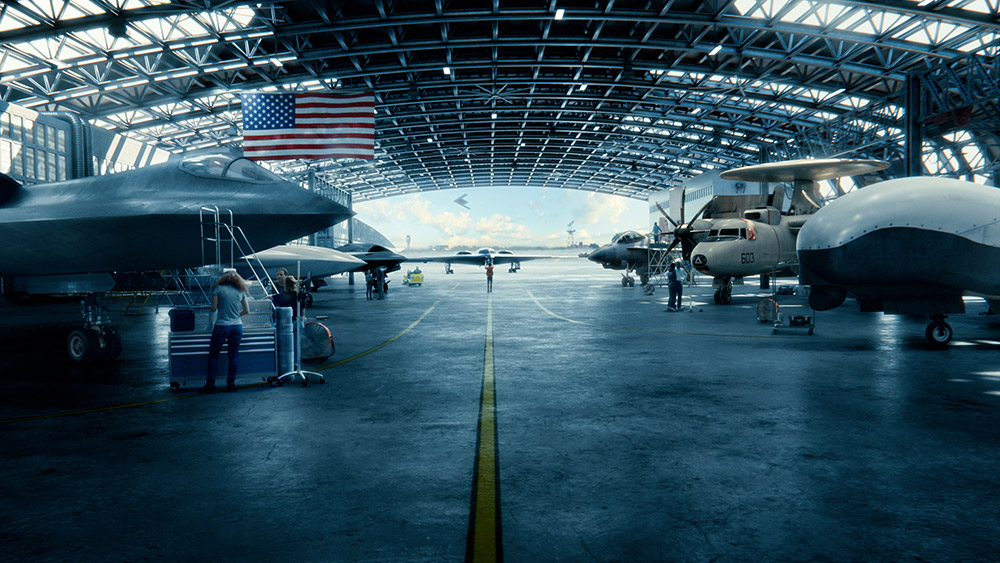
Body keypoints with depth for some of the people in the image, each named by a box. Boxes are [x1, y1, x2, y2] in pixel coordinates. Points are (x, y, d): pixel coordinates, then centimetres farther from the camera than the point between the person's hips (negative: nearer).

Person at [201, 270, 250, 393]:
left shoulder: (218, 289, -1)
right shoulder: (240, 291, 7)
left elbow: (213, 309, -4)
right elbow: (247, 311, 9)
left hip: (222, 326, -3)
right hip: (237, 326, 3)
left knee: (213, 354, 5)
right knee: (234, 354, 9)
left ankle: (210, 384, 4)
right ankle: (231, 383, 11)